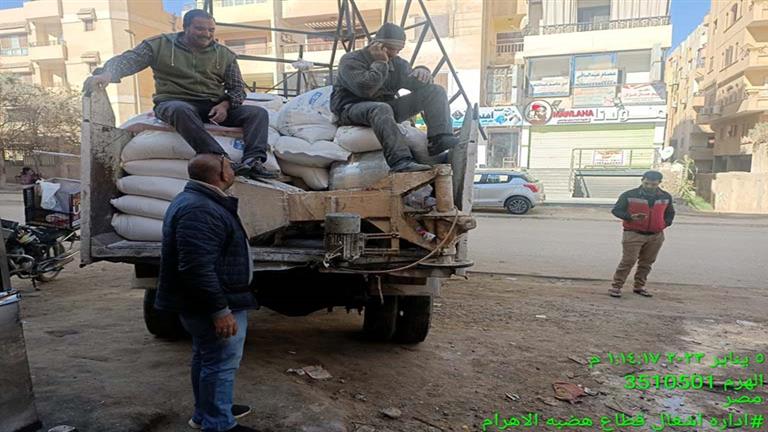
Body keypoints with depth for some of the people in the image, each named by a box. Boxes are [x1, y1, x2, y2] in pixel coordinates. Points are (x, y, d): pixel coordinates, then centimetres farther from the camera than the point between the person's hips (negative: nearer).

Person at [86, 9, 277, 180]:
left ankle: (252, 161, -45)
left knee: (258, 113, -19)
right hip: (173, 102, -3)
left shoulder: (225, 54, 14)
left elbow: (237, 88, 14)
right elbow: (127, 60, 0)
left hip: (215, 107, 3)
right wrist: (107, 73, -24)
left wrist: (225, 105, -9)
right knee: (180, 110, -41)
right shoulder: (160, 44, 7)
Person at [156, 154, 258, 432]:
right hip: (214, 304, -11)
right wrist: (220, 309, -28)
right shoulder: (199, 210, -24)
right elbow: (197, 267, -30)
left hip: (203, 303, 11)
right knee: (221, 363, 0)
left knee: (206, 358, 21)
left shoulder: (197, 201, 13)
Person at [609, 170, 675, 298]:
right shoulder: (629, 195, -6)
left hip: (656, 236, 5)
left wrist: (665, 224, 5)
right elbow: (616, 210, -4)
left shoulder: (666, 197, 9)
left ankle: (639, 286, 23)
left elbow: (670, 213, 24)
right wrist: (631, 217, -21)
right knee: (628, 261, -9)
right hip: (633, 234, -4)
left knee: (647, 262, 10)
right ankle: (616, 286, -2)